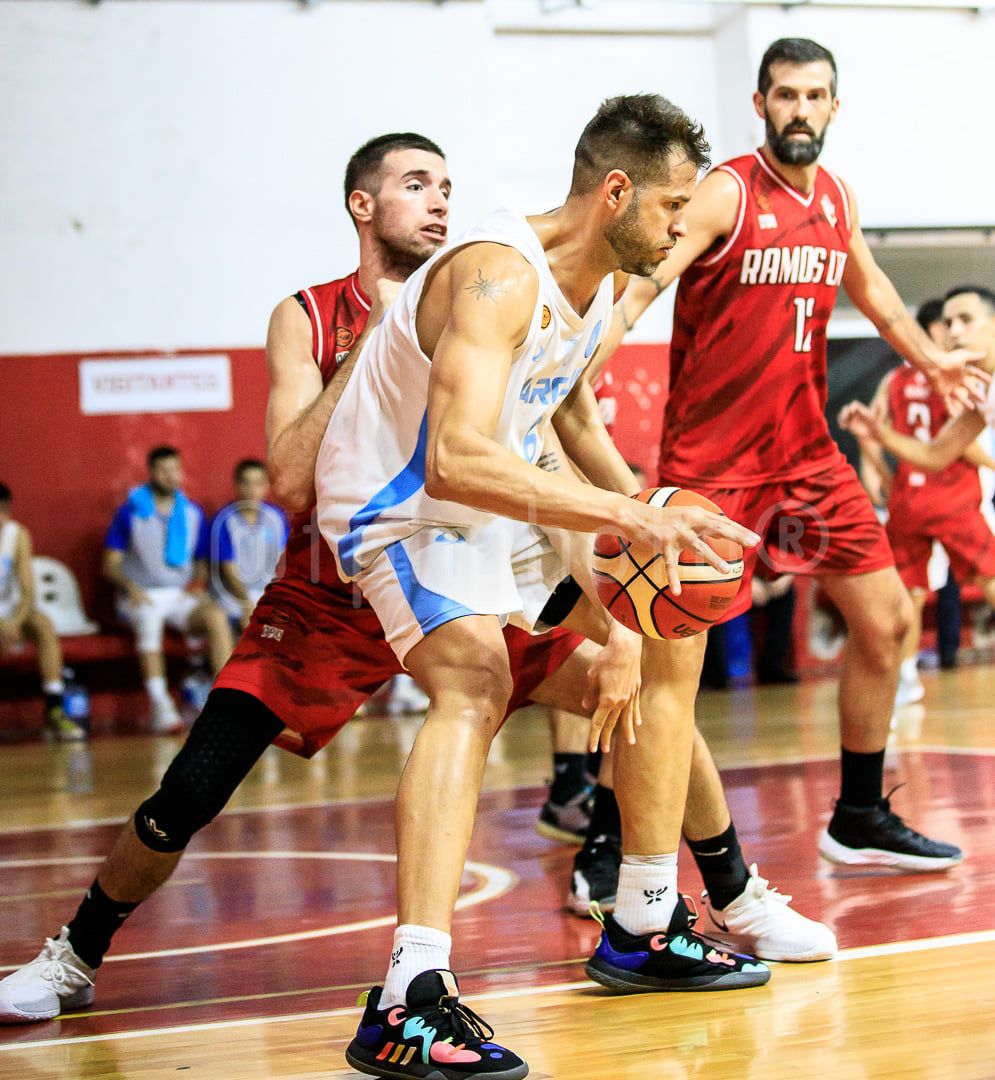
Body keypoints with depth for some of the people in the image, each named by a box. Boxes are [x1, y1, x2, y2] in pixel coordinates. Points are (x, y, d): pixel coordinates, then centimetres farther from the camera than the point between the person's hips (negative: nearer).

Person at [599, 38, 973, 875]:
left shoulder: (837, 199, 8)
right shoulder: (726, 194, -13)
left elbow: (870, 288, 26)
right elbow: (640, 283, -26)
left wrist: (930, 359, 34)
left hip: (806, 450, 7)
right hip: (711, 457, -7)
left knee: (885, 619, 8)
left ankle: (860, 820, 22)